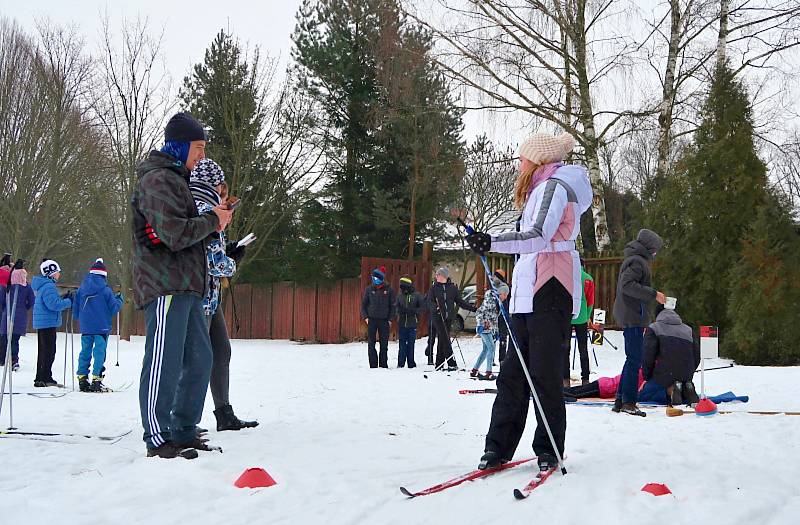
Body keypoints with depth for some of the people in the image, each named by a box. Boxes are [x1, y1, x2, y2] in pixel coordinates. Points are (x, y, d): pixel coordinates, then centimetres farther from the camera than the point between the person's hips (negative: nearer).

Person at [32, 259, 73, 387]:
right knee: (49, 351, -6)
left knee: (44, 351, 16)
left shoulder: (43, 285, 16)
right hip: (48, 323, -11)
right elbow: (54, 304, -23)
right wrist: (68, 302, -13)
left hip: (41, 323, 11)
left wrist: (64, 299, 8)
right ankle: (44, 378, -5)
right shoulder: (48, 286, -17)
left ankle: (41, 378, 22)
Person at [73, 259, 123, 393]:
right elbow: (114, 309, -6)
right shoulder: (105, 290, -9)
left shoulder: (81, 288, 5)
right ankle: (96, 380, -6)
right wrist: (119, 299, 13)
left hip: (85, 328, 4)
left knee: (85, 352, 12)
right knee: (99, 353, -2)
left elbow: (75, 312, 10)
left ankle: (82, 379, 14)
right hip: (102, 327, -4)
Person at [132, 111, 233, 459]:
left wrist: (213, 224, 10)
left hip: (186, 286, 11)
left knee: (199, 360, 11)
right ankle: (158, 438, -3)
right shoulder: (158, 180, -9)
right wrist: (212, 220, -5)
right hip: (165, 285, -11)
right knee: (165, 362, -8)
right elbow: (175, 234, -19)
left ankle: (184, 433, 18)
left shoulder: (176, 179, 24)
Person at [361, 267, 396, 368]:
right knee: (371, 343, -1)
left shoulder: (389, 290, -1)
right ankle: (373, 365, 3)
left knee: (384, 344, 3)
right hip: (372, 319, 1)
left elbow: (393, 305, 4)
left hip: (384, 320, -1)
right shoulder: (369, 289, 3)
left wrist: (390, 319, -2)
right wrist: (365, 317, -1)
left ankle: (383, 364, 10)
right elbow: (363, 304, 9)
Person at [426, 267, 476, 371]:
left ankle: (439, 364, 11)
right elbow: (430, 302, -4)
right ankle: (452, 363, -14)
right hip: (438, 317, -2)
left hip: (449, 317, 2)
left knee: (442, 340, 5)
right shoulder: (434, 288, 4)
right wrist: (435, 307, -26)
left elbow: (460, 301, 11)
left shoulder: (453, 288, 8)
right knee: (445, 340, -11)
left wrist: (473, 309, 6)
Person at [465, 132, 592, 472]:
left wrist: (492, 243, -36)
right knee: (514, 371, 5)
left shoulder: (554, 185, -6)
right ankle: (498, 447, 6)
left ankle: (549, 450, 0)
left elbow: (540, 236, -23)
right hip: (528, 291, 10)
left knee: (544, 373, -8)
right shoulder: (543, 189, 24)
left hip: (550, 290, -10)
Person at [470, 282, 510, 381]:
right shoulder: (490, 299, -11)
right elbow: (479, 312, -14)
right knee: (491, 347, -15)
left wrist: (496, 331, 20)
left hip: (490, 329, 9)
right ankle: (488, 373, -17)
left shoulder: (498, 302, 16)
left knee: (486, 349, 10)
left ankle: (474, 371, 17)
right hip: (484, 327, -9)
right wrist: (481, 324, -22)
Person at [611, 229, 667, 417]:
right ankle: (629, 402, -8)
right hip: (633, 317, -11)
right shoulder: (637, 261, -11)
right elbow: (627, 285, -24)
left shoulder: (637, 260, 21)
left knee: (633, 359, 13)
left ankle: (621, 401, 16)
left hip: (630, 317, 11)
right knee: (634, 359, -9)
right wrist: (653, 294, -22)